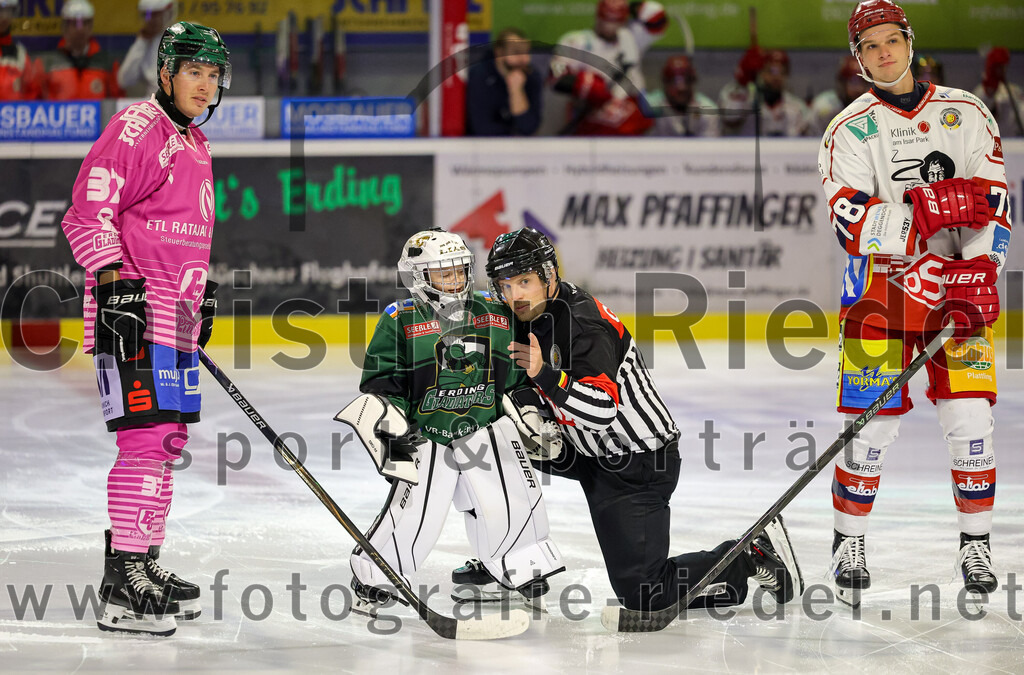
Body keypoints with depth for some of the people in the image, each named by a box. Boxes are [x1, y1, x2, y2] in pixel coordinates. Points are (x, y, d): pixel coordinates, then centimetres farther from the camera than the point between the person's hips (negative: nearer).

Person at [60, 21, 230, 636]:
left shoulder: (194, 145, 20)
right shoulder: (135, 129, -10)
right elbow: (89, 212, -17)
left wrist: (204, 289, 28)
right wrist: (114, 280, -24)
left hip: (178, 315, 10)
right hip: (134, 311, -10)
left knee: (170, 440, 13)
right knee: (145, 436, -14)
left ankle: (145, 561, 24)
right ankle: (124, 587, -15)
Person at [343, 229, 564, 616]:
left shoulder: (495, 316, 5)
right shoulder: (400, 322, -6)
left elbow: (519, 379, 14)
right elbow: (381, 384, -6)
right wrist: (392, 431, -14)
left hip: (486, 429, 3)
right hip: (425, 435, -3)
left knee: (515, 503, -4)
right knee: (413, 512, -10)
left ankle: (523, 574, 18)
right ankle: (372, 582, 10)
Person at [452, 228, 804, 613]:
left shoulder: (582, 325, -27)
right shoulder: (529, 315, 1)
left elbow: (602, 411, -38)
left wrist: (544, 374, -44)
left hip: (638, 465, -9)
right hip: (590, 452, 9)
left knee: (642, 592, -12)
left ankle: (754, 555, 3)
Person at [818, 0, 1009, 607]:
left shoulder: (966, 113, 6)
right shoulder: (849, 130, 1)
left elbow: (994, 200, 1)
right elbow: (850, 221, -13)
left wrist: (980, 270, -15)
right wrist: (922, 212, -26)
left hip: (959, 285, 1)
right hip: (882, 284, -1)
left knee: (969, 414, -5)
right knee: (875, 417, -6)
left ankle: (977, 544, 9)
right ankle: (850, 541, 10)